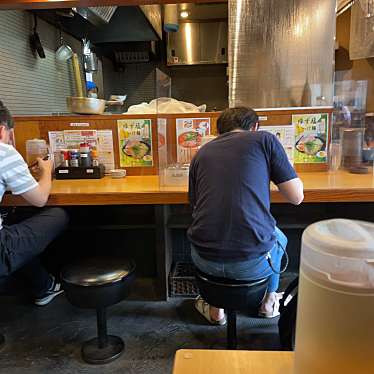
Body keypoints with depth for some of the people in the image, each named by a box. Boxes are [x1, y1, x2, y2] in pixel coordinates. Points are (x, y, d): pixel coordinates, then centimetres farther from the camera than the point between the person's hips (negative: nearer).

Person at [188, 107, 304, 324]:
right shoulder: (264, 139, 1)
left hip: (205, 261, 3)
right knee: (279, 238, 33)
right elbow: (296, 197, 2)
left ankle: (215, 310, 44)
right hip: (253, 263, -2)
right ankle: (269, 302, 50)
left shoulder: (201, 153, 11)